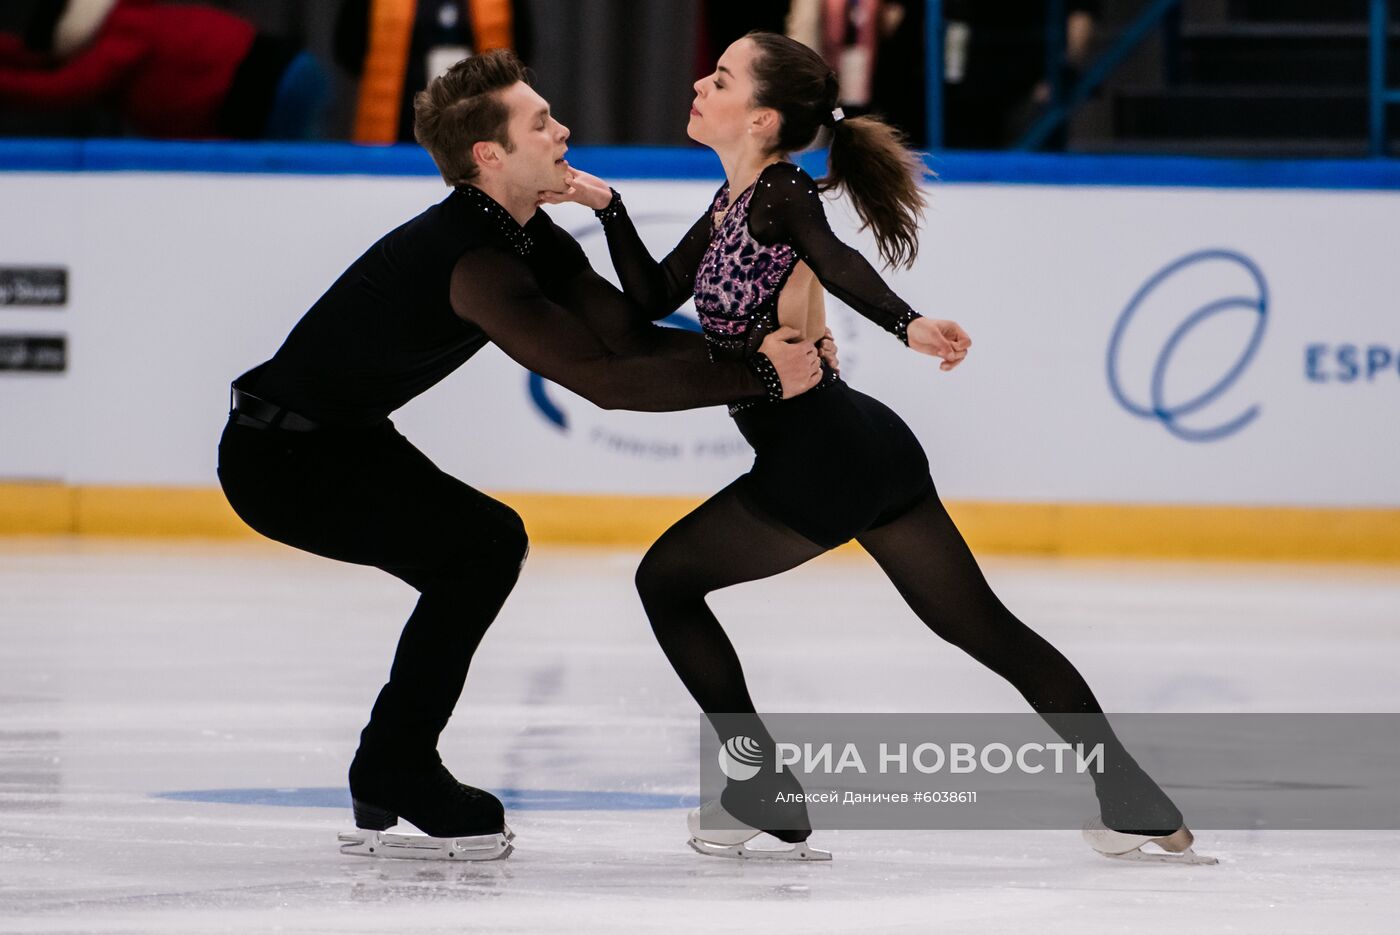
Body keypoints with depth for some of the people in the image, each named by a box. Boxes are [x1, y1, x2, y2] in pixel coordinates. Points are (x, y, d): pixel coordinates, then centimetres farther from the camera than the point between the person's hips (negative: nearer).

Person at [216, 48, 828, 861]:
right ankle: (396, 777, -11)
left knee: (484, 548, 13)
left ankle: (390, 777, 15)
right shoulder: (472, 260, -28)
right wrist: (758, 378, -31)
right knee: (478, 544, -17)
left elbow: (631, 333, -1)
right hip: (282, 458, -11)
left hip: (339, 436, 11)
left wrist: (761, 350, -16)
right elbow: (603, 378, -34)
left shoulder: (531, 239, 4)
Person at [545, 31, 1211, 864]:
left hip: (818, 464, -9)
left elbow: (840, 263, -31)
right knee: (982, 625, 12)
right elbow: (654, 298, 20)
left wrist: (908, 325, -48)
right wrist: (605, 205, 14)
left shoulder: (779, 194, -10)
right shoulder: (734, 204, 16)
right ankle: (1136, 803, 10)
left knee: (668, 579, 8)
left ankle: (764, 796, 8)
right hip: (869, 450, 9)